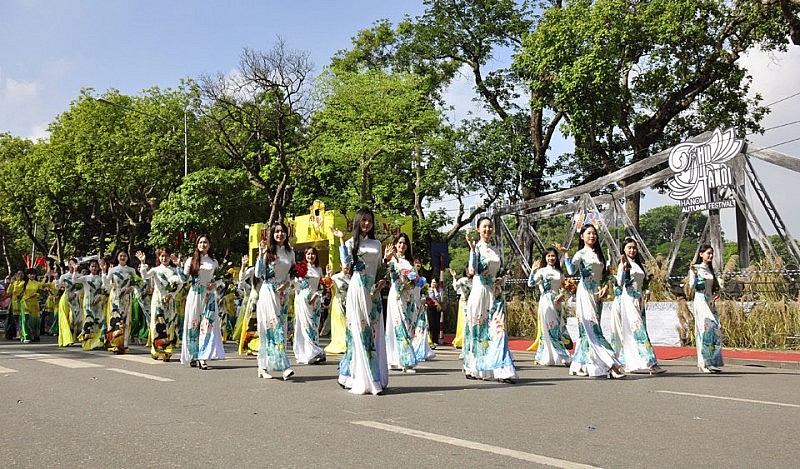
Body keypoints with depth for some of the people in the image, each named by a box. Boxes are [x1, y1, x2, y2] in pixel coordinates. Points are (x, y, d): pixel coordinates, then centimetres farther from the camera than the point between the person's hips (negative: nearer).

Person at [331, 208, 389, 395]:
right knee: (360, 332, -5)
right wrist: (341, 240, -11)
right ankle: (363, 381, -1)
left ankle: (377, 377, 12)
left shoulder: (377, 244, 16)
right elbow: (346, 263, -13)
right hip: (358, 288, -5)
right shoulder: (351, 242, 4)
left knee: (374, 333, 5)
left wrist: (382, 281, 2)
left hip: (373, 290, 5)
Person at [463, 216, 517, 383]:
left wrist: (501, 279, 4)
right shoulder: (477, 247, -2)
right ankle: (472, 368, 15)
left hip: (495, 293, 5)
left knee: (498, 329, -6)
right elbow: (473, 270, -16)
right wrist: (472, 248, -21)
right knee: (478, 328, 1)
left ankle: (502, 371, -9)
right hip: (480, 291, -5)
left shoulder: (495, 250, 17)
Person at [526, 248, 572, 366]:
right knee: (547, 327, -6)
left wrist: (562, 295, -3)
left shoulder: (559, 272, 15)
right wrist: (533, 270, -15)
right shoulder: (542, 271, 2)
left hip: (557, 303, 5)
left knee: (556, 328, 4)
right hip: (545, 302, -5)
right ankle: (547, 358, -1)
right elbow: (530, 283, -7)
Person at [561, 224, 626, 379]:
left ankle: (579, 365, 14)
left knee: (587, 331, 8)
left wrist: (606, 286, 1)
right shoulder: (581, 254, -3)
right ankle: (611, 365, -15)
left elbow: (605, 274, 19)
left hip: (597, 294, 7)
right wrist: (565, 253, -27)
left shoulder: (599, 254, 16)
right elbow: (571, 270, -20)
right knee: (593, 330, -10)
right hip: (585, 294, -7)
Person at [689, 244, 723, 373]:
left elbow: (715, 286, 23)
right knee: (706, 330, -12)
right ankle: (704, 363, -8)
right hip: (700, 301, -7)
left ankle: (714, 362, 6)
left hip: (710, 303, 7)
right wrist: (694, 274, -27)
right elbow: (692, 286, -12)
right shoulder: (695, 268, -3)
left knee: (716, 330, 0)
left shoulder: (710, 270, 17)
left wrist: (717, 292, 2)